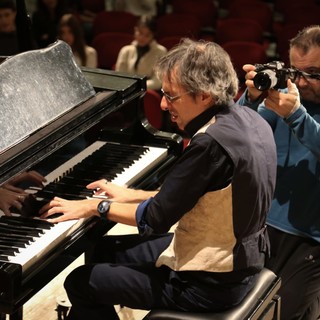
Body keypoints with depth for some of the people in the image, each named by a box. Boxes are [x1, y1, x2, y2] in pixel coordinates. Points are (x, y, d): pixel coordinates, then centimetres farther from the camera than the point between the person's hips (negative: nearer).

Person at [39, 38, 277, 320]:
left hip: (211, 286, -10)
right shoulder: (249, 118, 0)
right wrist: (133, 196, 14)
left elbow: (156, 220, -22)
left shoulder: (212, 143, -29)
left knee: (80, 284, 1)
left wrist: (96, 206, -8)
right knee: (104, 250, 21)